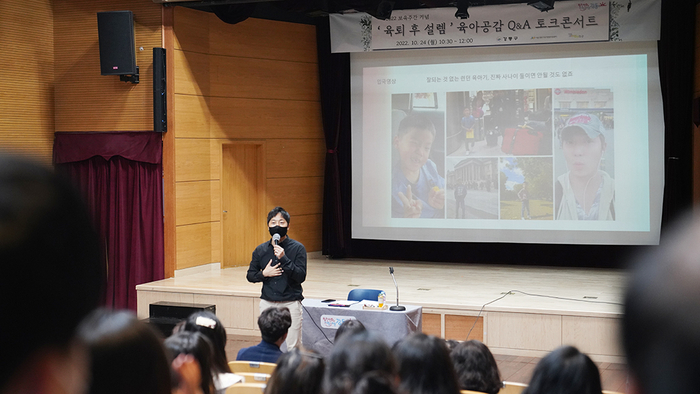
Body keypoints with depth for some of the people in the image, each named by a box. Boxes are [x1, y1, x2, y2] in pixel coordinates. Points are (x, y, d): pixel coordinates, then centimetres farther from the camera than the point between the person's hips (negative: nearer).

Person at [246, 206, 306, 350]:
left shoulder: (298, 248, -2)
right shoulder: (260, 250, 8)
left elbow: (301, 277, -11)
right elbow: (250, 275, 15)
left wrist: (284, 259, -21)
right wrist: (264, 274, -6)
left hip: (290, 303, -3)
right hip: (267, 303, 3)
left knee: (293, 347, -5)